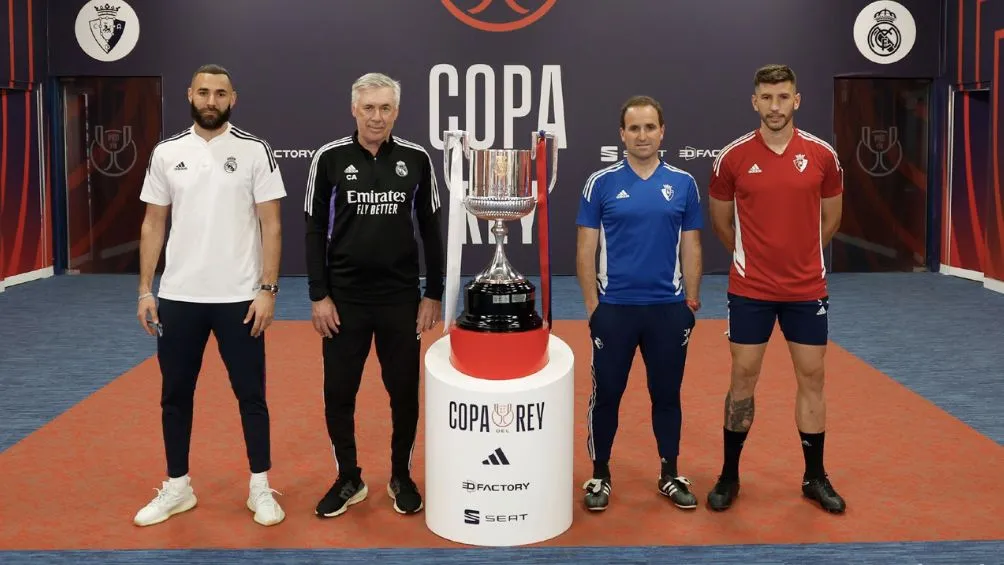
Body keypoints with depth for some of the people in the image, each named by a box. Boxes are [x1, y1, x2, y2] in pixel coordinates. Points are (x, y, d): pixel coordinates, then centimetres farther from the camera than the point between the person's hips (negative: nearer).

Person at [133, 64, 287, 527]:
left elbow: (270, 224, -5)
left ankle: (260, 488, 18)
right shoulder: (166, 153, 4)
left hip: (239, 298, -3)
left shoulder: (254, 151, -4)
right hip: (177, 297, 3)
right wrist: (145, 290, 3)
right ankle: (177, 487, 27)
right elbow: (154, 224, 7)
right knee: (175, 394, 12)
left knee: (250, 394, 6)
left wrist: (268, 289, -11)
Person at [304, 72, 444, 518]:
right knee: (339, 392, 6)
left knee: (404, 391, 9)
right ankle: (349, 479, 24)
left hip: (401, 298, 1)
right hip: (344, 298, 0)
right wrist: (318, 296, -5)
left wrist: (433, 295, 2)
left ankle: (402, 477, 26)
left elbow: (431, 230, 5)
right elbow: (315, 230, 0)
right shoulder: (330, 158, -3)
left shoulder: (417, 159, 0)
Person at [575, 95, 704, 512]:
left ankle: (670, 475, 26)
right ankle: (600, 475, 21)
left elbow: (690, 247, 8)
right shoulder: (601, 183, -3)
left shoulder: (683, 183, 3)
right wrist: (592, 304, -5)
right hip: (614, 307, -1)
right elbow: (586, 247, -1)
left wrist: (692, 301, 4)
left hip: (669, 308, 2)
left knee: (666, 393, 11)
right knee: (607, 393, 6)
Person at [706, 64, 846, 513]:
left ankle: (815, 477, 22)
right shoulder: (732, 157, -6)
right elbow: (721, 221, 7)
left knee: (811, 378, 8)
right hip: (750, 290, -1)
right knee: (743, 378, 5)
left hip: (807, 289, 2)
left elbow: (830, 218, 11)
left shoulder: (822, 155, -3)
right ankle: (729, 476, 18)